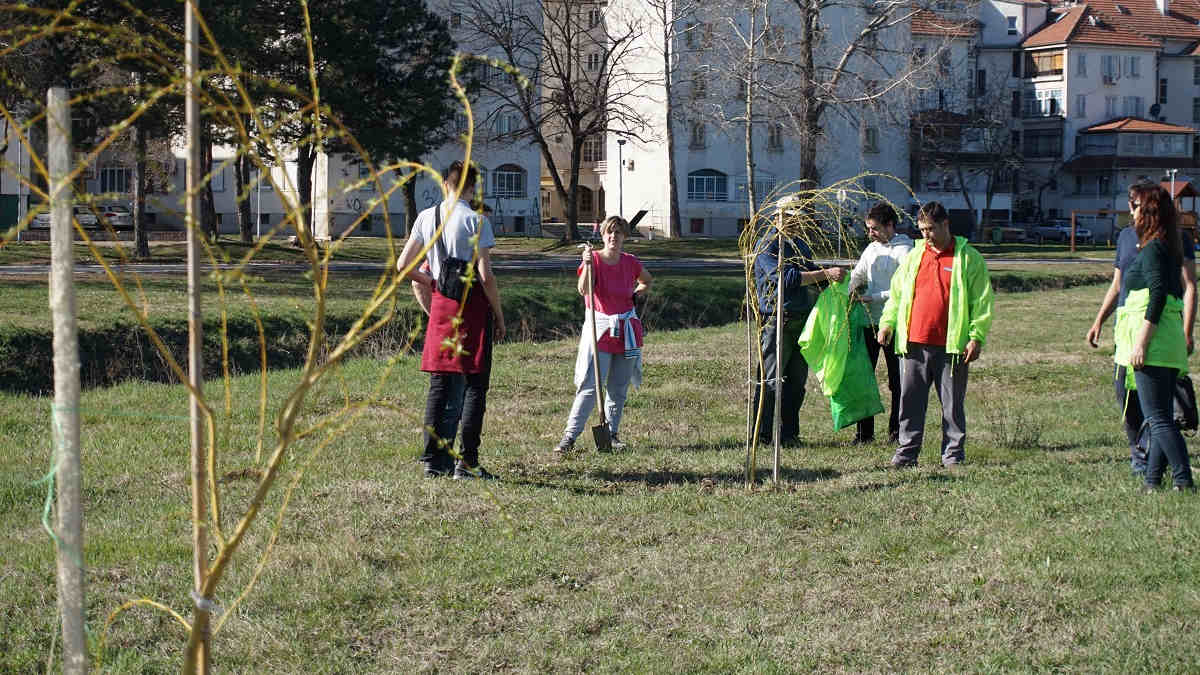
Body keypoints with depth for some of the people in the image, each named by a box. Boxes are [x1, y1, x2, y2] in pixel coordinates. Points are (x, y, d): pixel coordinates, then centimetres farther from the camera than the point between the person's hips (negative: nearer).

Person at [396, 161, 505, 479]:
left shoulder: (426, 218, 6)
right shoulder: (475, 221, -10)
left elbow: (403, 265, 8)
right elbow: (486, 276, -13)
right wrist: (499, 316, -3)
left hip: (440, 305, 5)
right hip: (472, 306, -5)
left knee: (439, 384, 10)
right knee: (474, 384, 1)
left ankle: (433, 459, 10)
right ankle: (466, 461, -2)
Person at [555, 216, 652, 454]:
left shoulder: (631, 263, 2)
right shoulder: (594, 259, -8)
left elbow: (647, 281, 24)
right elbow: (583, 290, -23)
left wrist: (633, 296, 6)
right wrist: (588, 264, -35)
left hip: (626, 330, 4)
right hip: (599, 328, -4)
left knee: (619, 387, 9)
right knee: (590, 386, -11)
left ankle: (612, 434, 21)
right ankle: (569, 436, -10)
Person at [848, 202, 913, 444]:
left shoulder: (904, 250, -8)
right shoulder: (872, 249, 14)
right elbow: (857, 276, 22)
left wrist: (874, 297, -17)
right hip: (869, 322, 7)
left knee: (897, 380, 2)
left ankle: (896, 433, 8)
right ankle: (864, 432, 10)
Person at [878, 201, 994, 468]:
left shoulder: (969, 258, 1)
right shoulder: (915, 255, 14)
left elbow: (982, 301, 0)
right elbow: (897, 292, 20)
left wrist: (976, 337, -7)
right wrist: (887, 321, 7)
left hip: (951, 346, -3)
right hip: (914, 344, 4)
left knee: (952, 403, 3)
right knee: (910, 400, 5)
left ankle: (953, 454, 12)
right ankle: (907, 451, 12)